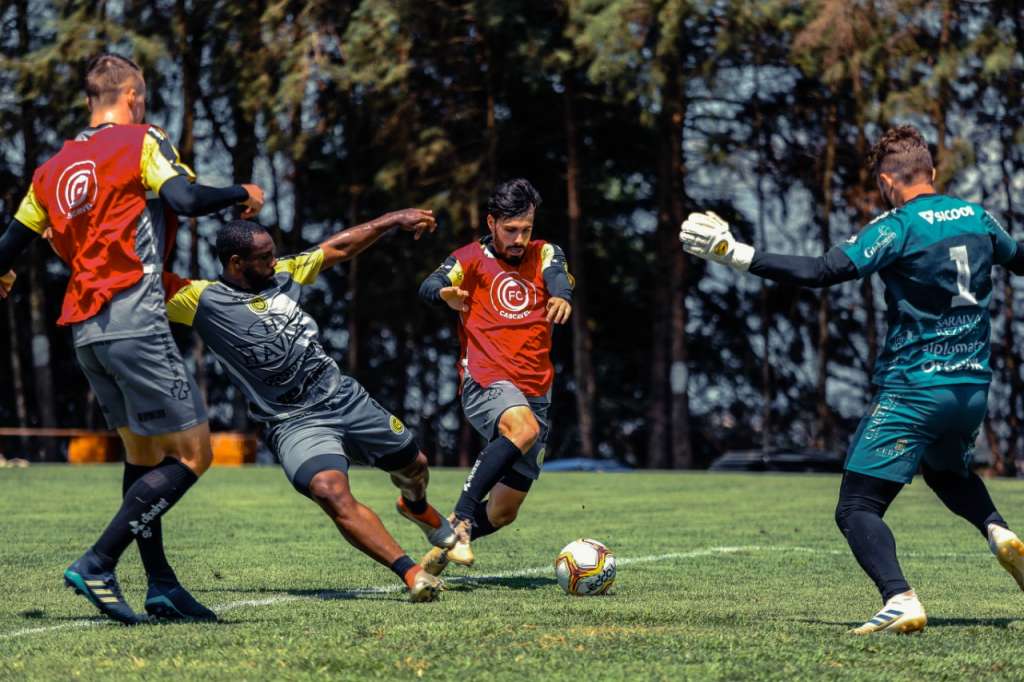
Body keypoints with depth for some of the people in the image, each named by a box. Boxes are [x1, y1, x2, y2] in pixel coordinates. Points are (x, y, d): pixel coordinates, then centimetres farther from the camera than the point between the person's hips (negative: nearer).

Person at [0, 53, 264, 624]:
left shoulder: (51, 170, 16)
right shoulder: (140, 142, -2)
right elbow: (187, 200, -18)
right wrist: (242, 193, 1)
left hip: (84, 330, 8)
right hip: (135, 321, -8)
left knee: (144, 453, 16)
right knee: (192, 453, -5)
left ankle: (162, 585, 13)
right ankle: (98, 564, -12)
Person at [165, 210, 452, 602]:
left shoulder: (282, 275, 7)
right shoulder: (203, 300, -9)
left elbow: (340, 248, 16)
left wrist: (395, 220, 15)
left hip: (347, 398, 6)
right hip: (294, 423, -6)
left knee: (414, 466, 20)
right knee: (332, 493, -32)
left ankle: (416, 507, 57)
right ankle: (410, 573, -31)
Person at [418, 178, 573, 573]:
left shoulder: (544, 254, 12)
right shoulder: (472, 259, 3)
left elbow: (557, 274, -11)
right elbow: (428, 287, -14)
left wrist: (560, 294, -36)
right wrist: (445, 293, -39)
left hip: (536, 393, 5)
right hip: (485, 383, -4)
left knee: (504, 512, 4)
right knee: (524, 427, -38)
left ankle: (443, 549, 27)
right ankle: (462, 519, -33)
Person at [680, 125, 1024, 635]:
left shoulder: (898, 228, -13)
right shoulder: (978, 219, 7)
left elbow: (822, 272, -22)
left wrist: (735, 253, -19)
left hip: (912, 390, -7)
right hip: (973, 387, 7)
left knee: (856, 508, -4)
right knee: (948, 471, 36)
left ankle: (900, 601, -27)